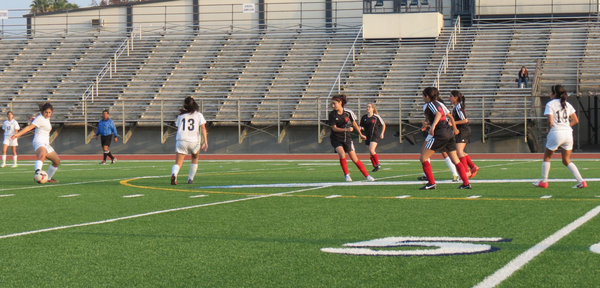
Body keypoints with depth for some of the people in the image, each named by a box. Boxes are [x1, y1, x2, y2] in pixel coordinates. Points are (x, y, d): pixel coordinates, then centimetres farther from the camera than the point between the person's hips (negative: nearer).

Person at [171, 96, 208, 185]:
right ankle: (190, 179, 24)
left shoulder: (181, 115, 14)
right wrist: (205, 142, -6)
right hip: (194, 141, 0)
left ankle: (173, 174, -35)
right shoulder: (199, 115, 8)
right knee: (195, 159, 26)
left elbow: (178, 128, 16)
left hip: (181, 140, 1)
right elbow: (203, 128, -1)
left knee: (178, 163, -5)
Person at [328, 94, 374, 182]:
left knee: (355, 159, 0)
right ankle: (346, 174, -6)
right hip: (336, 139, -1)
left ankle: (367, 176, 14)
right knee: (342, 155, -25)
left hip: (347, 138, 1)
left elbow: (354, 123, 8)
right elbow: (334, 128, -12)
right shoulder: (332, 114, -10)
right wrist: (346, 129, -26)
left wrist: (360, 134, 17)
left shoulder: (348, 112, -8)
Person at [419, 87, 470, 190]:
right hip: (449, 132, 8)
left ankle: (431, 183, -4)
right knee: (455, 160, 11)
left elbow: (438, 113, -23)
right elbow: (450, 117, 27)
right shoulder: (440, 103, 19)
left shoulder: (431, 104, -4)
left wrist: (433, 125, -37)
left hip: (440, 133, -8)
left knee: (423, 157, -1)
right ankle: (466, 183, 7)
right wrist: (454, 128, 39)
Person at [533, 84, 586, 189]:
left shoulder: (550, 104, -5)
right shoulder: (567, 104, 10)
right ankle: (581, 181, 0)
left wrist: (549, 130, 5)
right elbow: (576, 120, 9)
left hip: (556, 133, -5)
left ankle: (543, 181, 18)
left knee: (547, 157, 15)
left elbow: (550, 122, -13)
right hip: (568, 133, 5)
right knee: (567, 161, 12)